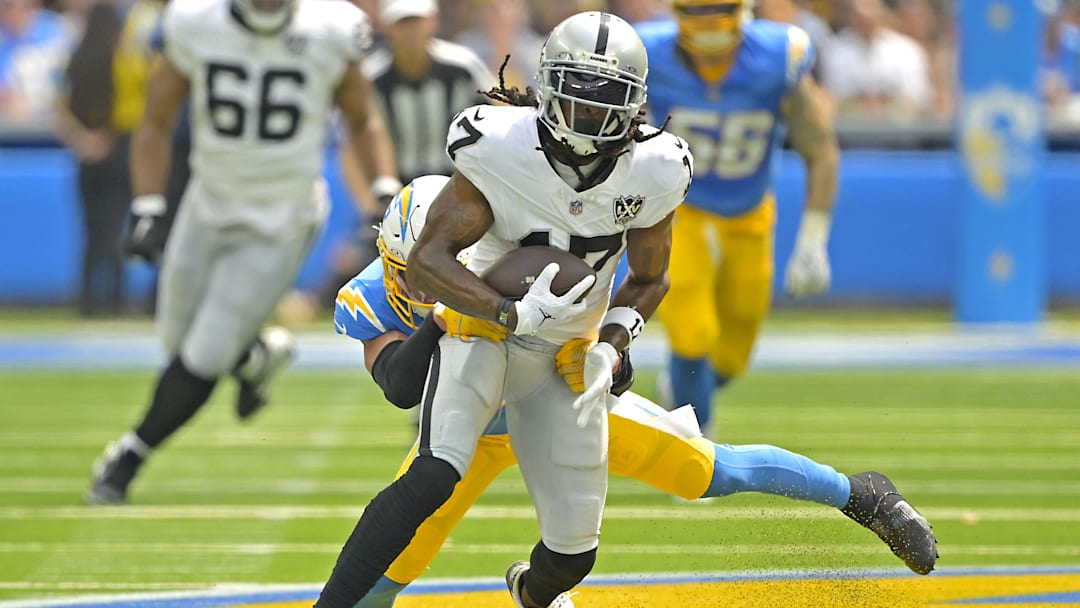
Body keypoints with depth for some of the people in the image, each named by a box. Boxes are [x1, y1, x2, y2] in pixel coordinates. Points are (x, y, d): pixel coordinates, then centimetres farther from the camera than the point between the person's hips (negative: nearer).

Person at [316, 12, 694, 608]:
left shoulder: (652, 172, -12)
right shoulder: (501, 150, -23)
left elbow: (648, 280, 5)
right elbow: (427, 261, -23)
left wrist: (610, 343, -13)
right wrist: (514, 312, -37)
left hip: (564, 356, 4)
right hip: (482, 325, -4)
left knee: (573, 551, 6)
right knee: (435, 475, -32)